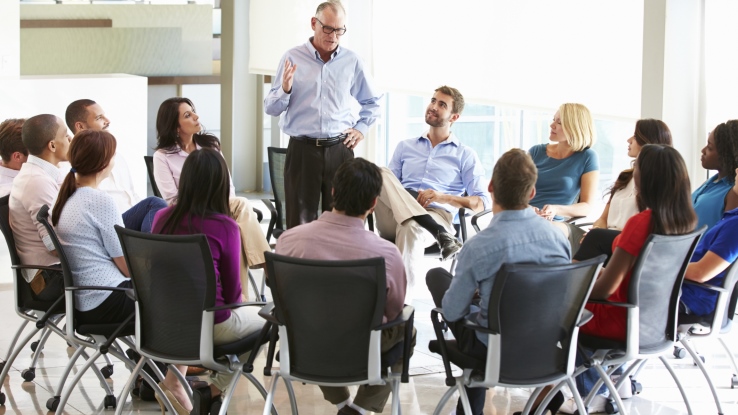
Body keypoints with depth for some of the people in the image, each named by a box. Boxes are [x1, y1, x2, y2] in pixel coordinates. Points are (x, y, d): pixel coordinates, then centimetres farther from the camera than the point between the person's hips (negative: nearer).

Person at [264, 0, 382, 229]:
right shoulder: (293, 58, 1)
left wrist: (362, 127, 9)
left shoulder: (352, 61, 6)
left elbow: (373, 101, 23)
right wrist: (285, 90, -17)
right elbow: (270, 108, 1)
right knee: (300, 223, 0)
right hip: (302, 150, -2)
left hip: (339, 149, 2)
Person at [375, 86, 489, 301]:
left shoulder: (466, 156, 17)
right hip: (394, 216, 3)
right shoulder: (405, 147, 28)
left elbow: (481, 202, 7)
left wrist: (442, 197, -9)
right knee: (381, 174, -28)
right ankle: (440, 235, -41)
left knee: (411, 228, -41)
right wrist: (387, 195, -6)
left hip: (437, 216, -3)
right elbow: (386, 187, 20)